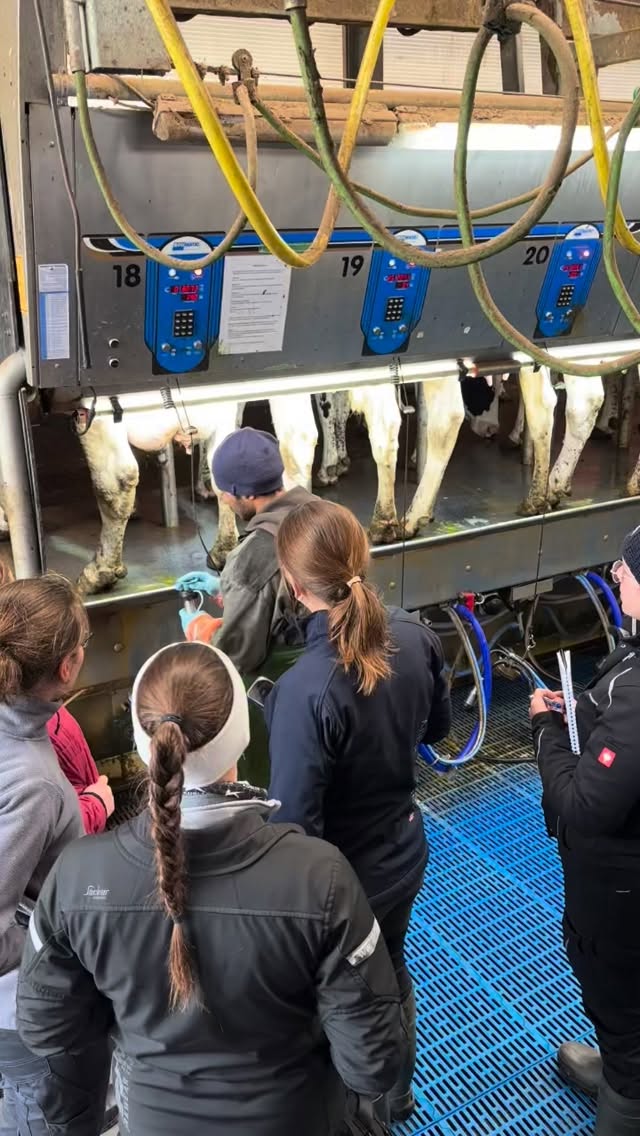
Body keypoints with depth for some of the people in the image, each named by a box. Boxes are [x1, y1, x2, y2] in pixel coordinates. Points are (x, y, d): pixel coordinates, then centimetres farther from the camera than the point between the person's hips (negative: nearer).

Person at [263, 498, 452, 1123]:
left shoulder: (305, 690, -35)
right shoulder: (414, 636, -15)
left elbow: (295, 823, -27)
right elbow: (437, 726, 3)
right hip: (405, 852, 6)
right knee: (389, 973, 31)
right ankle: (395, 1096, 58)